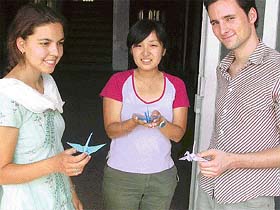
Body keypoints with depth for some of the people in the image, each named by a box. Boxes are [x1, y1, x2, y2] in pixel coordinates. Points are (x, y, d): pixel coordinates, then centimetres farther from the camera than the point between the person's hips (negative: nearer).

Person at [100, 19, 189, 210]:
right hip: (120, 175, -1)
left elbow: (178, 135, -3)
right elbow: (111, 130, -9)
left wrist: (161, 122, -23)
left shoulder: (176, 85, -1)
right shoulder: (118, 81, -6)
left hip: (162, 176, 2)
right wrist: (135, 122, -29)